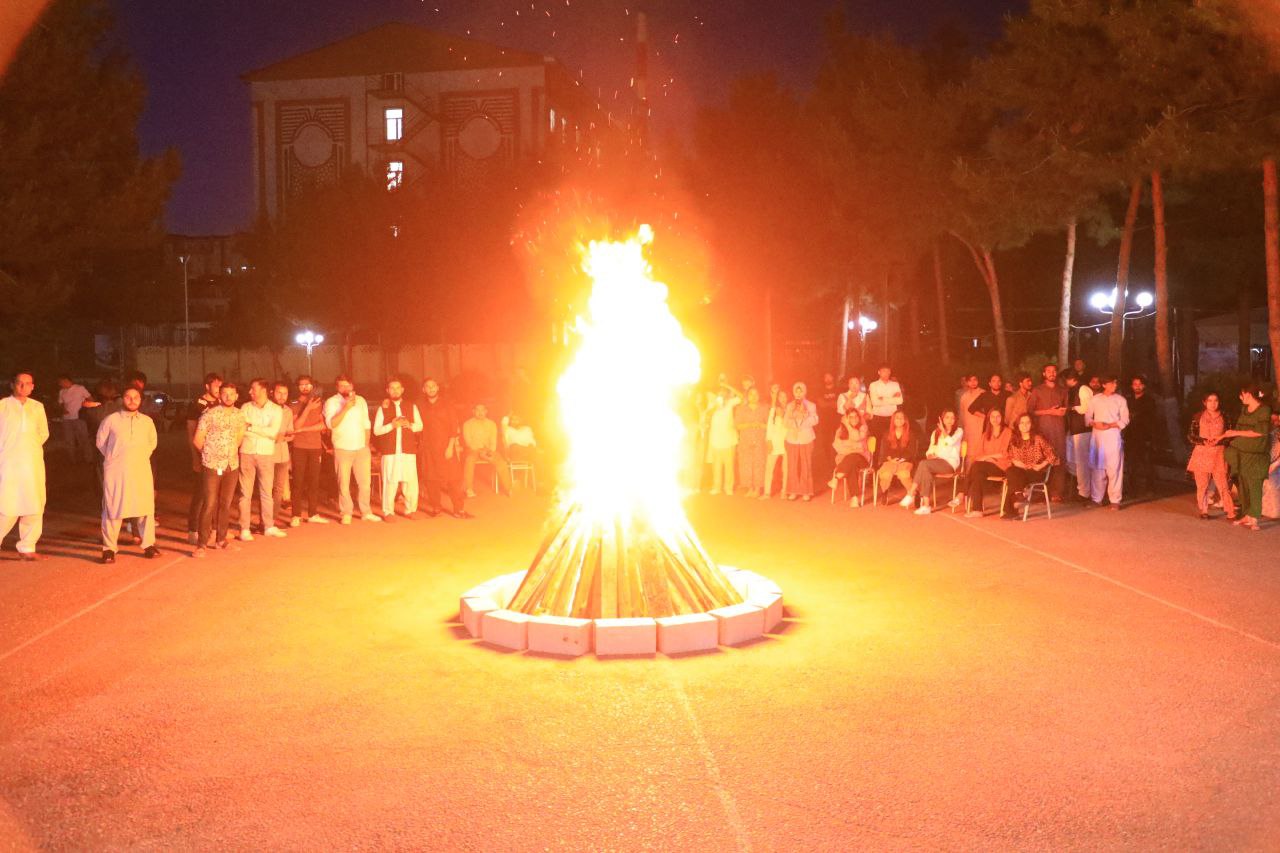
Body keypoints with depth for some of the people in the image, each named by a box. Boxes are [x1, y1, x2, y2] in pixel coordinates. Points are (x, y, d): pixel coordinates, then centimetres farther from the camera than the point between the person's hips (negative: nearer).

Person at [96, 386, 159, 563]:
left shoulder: (147, 421, 8)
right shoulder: (111, 420, -1)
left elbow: (152, 442, 23)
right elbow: (100, 441, 9)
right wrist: (112, 457, 8)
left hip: (141, 471, 3)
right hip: (116, 472, -3)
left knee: (146, 508, 3)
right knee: (112, 509, 0)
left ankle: (148, 545, 13)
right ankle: (109, 548, 7)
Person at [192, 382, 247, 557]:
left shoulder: (240, 415, 6)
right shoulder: (210, 414, -8)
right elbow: (197, 439, -4)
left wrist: (231, 453, 13)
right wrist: (210, 453, 7)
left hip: (232, 466, 4)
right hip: (212, 466, -4)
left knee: (226, 504, 11)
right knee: (210, 505, -6)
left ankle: (221, 538, 23)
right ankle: (201, 544, -2)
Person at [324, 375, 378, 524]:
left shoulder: (361, 401, 10)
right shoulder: (331, 402, -4)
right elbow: (331, 424, -18)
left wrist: (367, 444, 11)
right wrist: (345, 408, -23)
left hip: (362, 448, 4)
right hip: (343, 449, -3)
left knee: (365, 482, 6)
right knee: (344, 483, -1)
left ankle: (366, 512, 15)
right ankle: (346, 513, 8)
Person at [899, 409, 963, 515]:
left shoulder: (958, 431, 10)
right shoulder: (935, 432, 23)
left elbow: (950, 442, -12)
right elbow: (930, 450, 17)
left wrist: (943, 430, -1)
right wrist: (930, 454, -5)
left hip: (950, 463, -4)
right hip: (935, 462, 4)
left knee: (923, 464, -32)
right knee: (926, 471, -34)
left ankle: (911, 495, -30)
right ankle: (925, 505, -40)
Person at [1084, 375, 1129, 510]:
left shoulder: (1120, 400, 6)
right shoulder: (1094, 399, 11)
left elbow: (1124, 420, 2)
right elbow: (1087, 417, 10)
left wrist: (1109, 425, -12)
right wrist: (1094, 424, -11)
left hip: (1113, 436, -2)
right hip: (1097, 436, 2)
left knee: (1114, 468, -6)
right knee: (1097, 467, 4)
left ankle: (1115, 500, -3)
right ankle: (1096, 498, 12)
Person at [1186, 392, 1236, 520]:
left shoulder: (1224, 417, 6)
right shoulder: (1198, 417, 4)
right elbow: (1190, 436, 3)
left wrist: (1218, 441, -11)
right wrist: (1203, 441, -14)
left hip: (1218, 454, 0)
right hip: (1201, 454, 0)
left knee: (1222, 484, -8)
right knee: (1202, 485, 3)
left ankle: (1231, 511, -5)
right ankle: (1203, 511, 13)